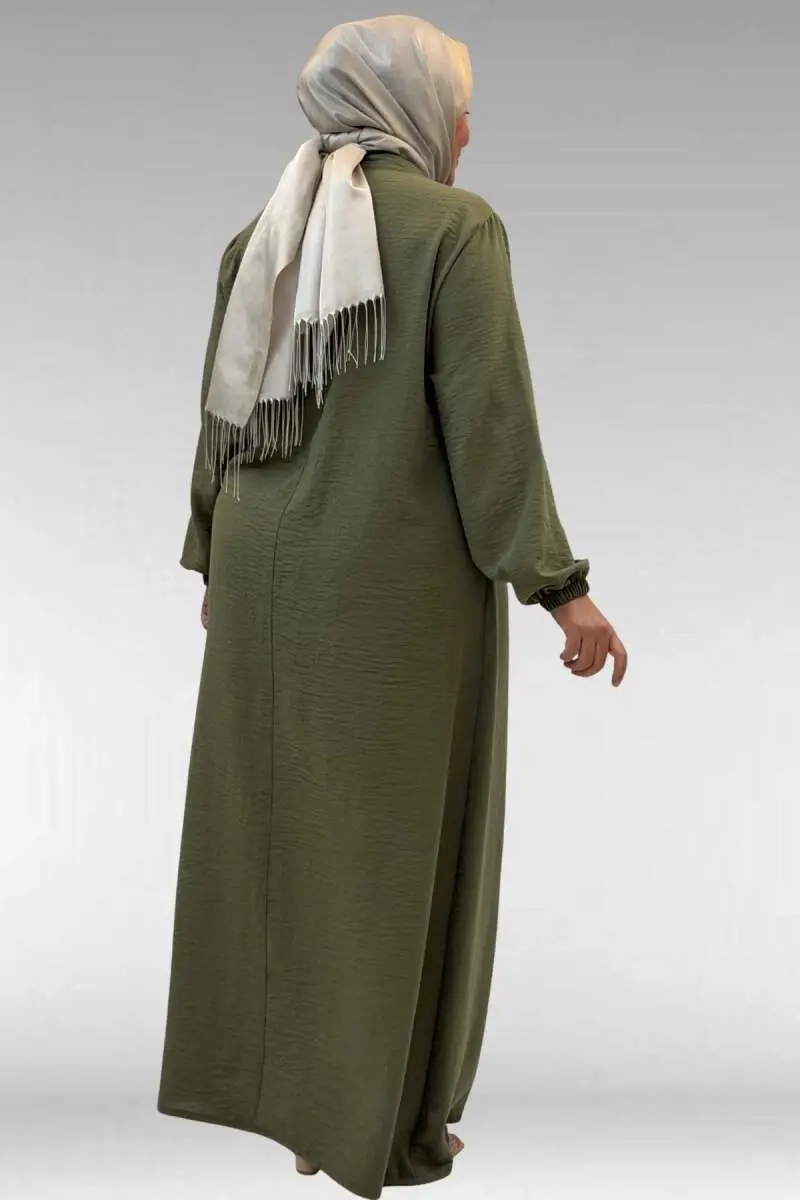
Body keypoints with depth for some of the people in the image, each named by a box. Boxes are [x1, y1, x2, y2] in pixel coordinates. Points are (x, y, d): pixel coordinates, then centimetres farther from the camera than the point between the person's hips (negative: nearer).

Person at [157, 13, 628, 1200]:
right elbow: (490, 418, -16)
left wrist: (215, 562, 22)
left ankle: (251, 1070, 24)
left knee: (267, 818, 15)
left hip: (271, 574, 6)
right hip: (401, 578, -5)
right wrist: (558, 585, -14)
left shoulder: (259, 238, 8)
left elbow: (221, 417, 11)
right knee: (395, 835, 3)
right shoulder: (457, 226, -10)